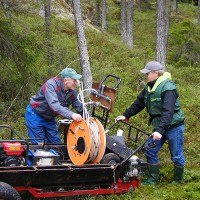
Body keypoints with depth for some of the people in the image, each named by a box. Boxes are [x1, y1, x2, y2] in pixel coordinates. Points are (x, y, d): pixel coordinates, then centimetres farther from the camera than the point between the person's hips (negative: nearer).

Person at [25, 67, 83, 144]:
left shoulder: (72, 92, -9)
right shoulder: (51, 84, -28)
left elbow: (80, 108, -4)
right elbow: (54, 104, -42)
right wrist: (71, 115, -52)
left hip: (49, 119, 7)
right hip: (35, 116, -7)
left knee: (56, 144, 6)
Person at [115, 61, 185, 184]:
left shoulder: (168, 88, -24)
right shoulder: (149, 87, 4)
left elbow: (168, 112, -33)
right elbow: (139, 103, 14)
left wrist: (160, 130, -40)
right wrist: (126, 115, 11)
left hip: (174, 126, -8)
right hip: (159, 126, 8)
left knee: (176, 156, 4)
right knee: (151, 152, 7)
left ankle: (178, 181, 22)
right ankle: (153, 179, 20)